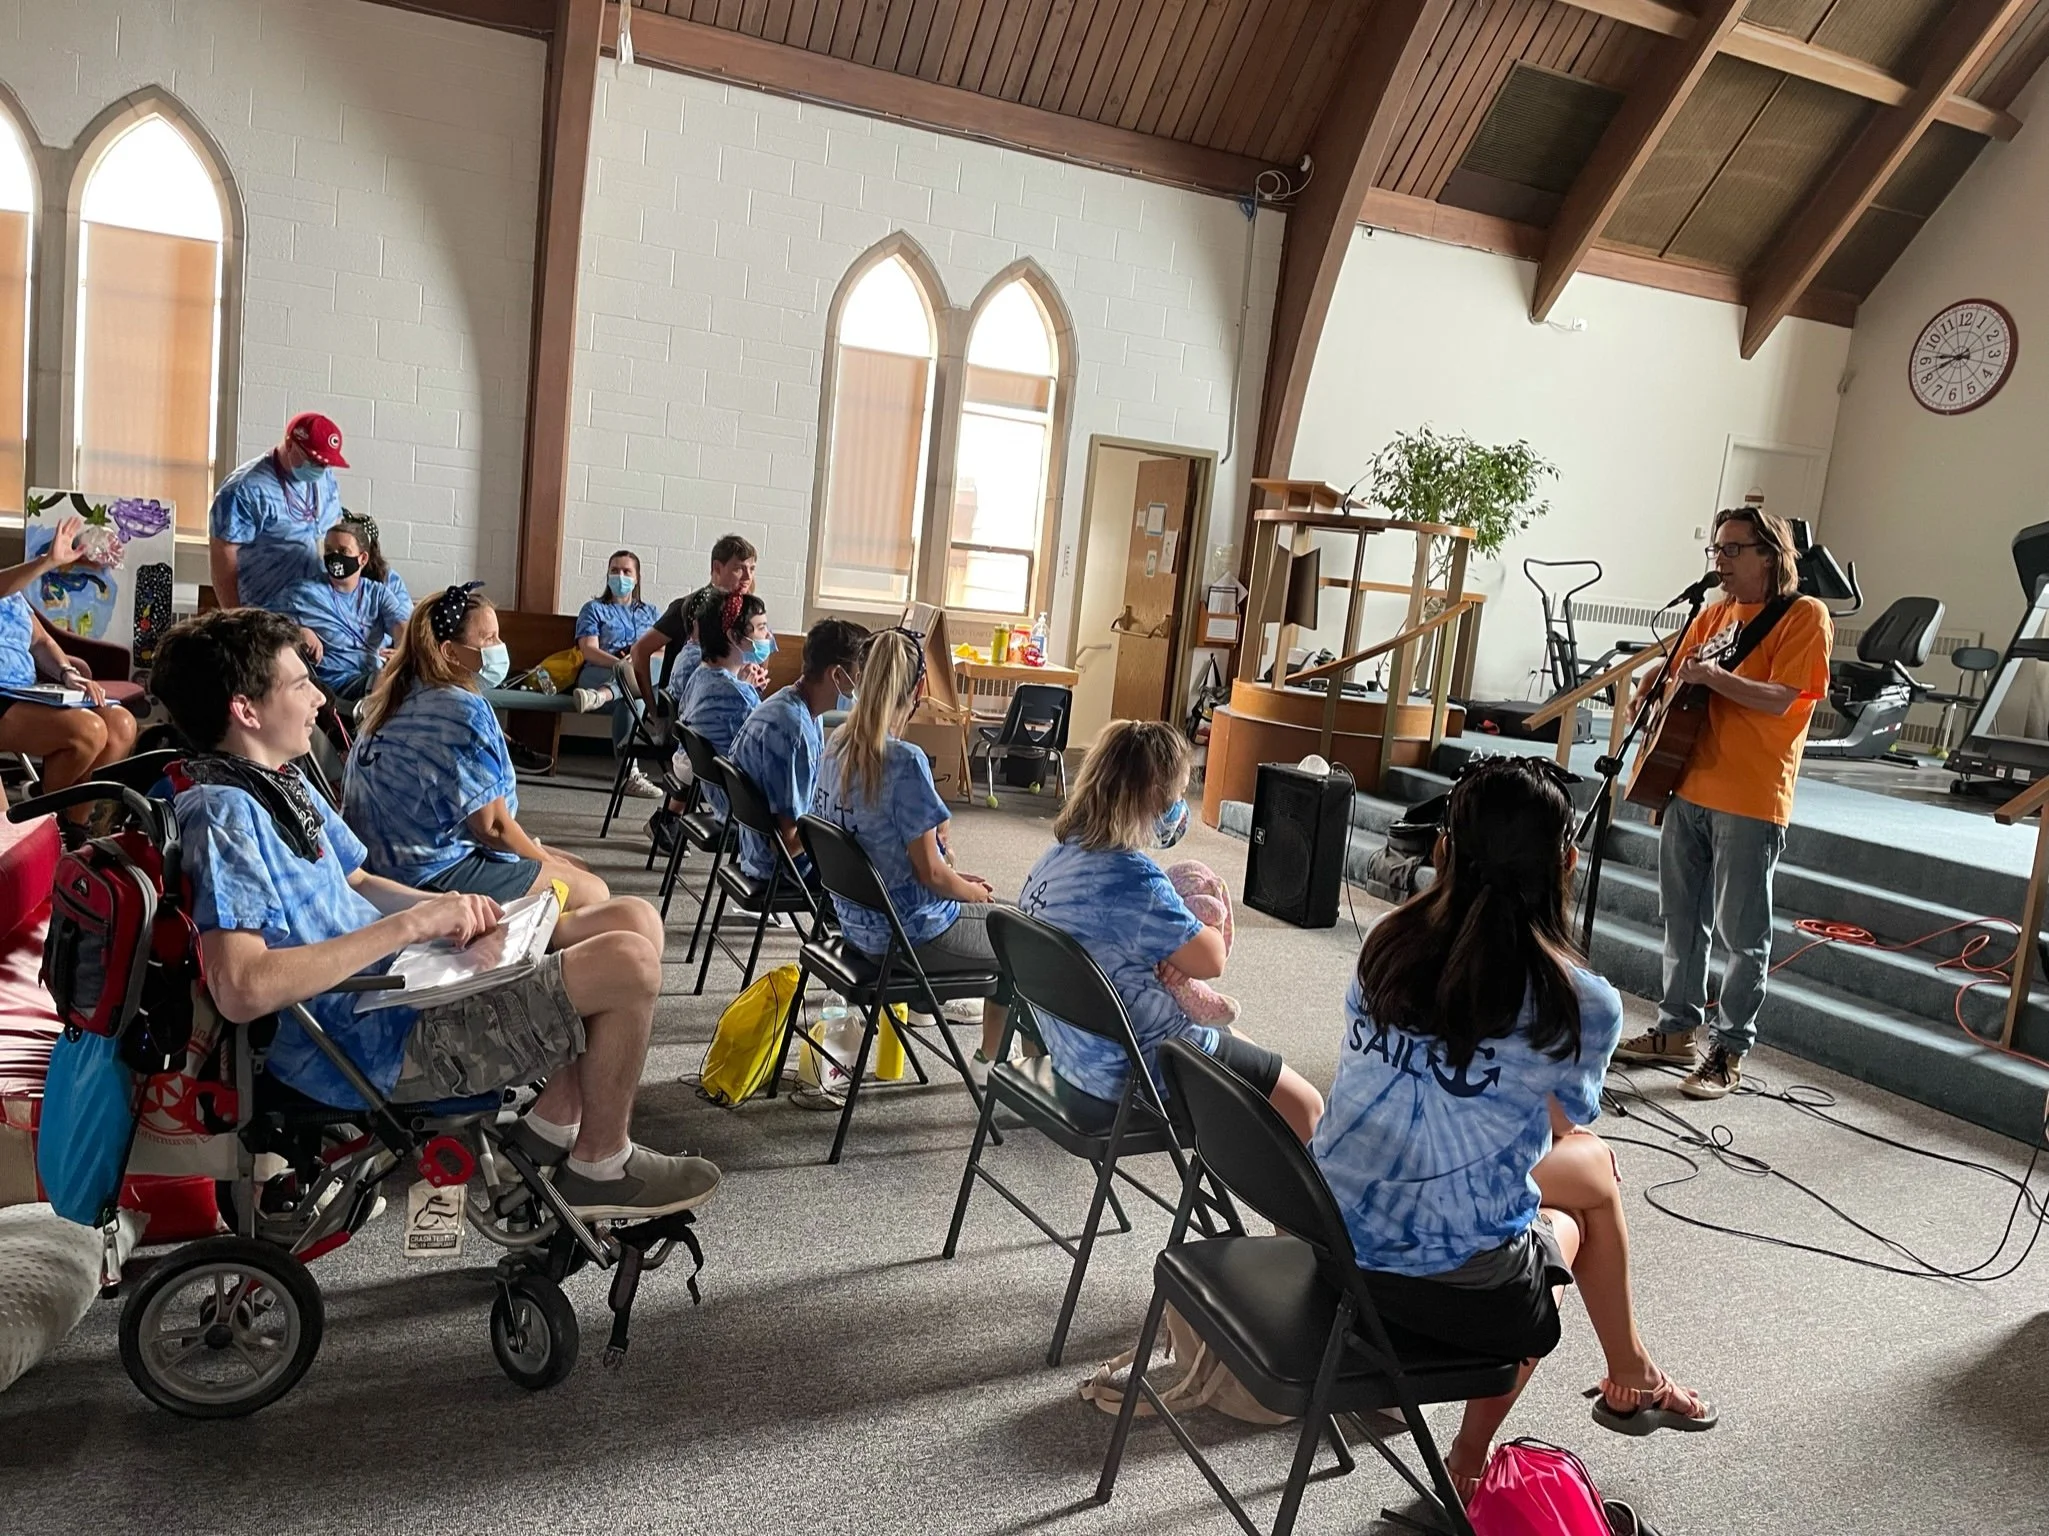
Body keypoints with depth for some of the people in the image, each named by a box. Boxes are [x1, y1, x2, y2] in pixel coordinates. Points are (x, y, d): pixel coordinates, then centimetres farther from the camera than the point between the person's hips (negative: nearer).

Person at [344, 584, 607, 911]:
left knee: (579, 869, 16)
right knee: (590, 892, -5)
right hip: (437, 873, -10)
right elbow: (492, 825, -20)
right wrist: (547, 861, -1)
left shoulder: (401, 696, 7)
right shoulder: (464, 711, -21)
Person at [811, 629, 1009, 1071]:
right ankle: (990, 1061, 25)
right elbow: (930, 871, -21)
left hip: (856, 922, 8)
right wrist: (977, 892, -1)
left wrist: (962, 883, 13)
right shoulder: (904, 761, -26)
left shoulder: (836, 745, -1)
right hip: (909, 934, -8)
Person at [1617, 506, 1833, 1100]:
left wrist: (1712, 674, -26)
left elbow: (1781, 700, -16)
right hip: (1689, 785, 7)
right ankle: (1678, 1030, 25)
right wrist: (1654, 683, 4)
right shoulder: (1714, 614, 15)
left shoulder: (1804, 615, -6)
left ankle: (1729, 1051, 10)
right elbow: (1678, 669, 25)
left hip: (1750, 800, -7)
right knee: (1681, 919, 14)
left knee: (1741, 933, 0)